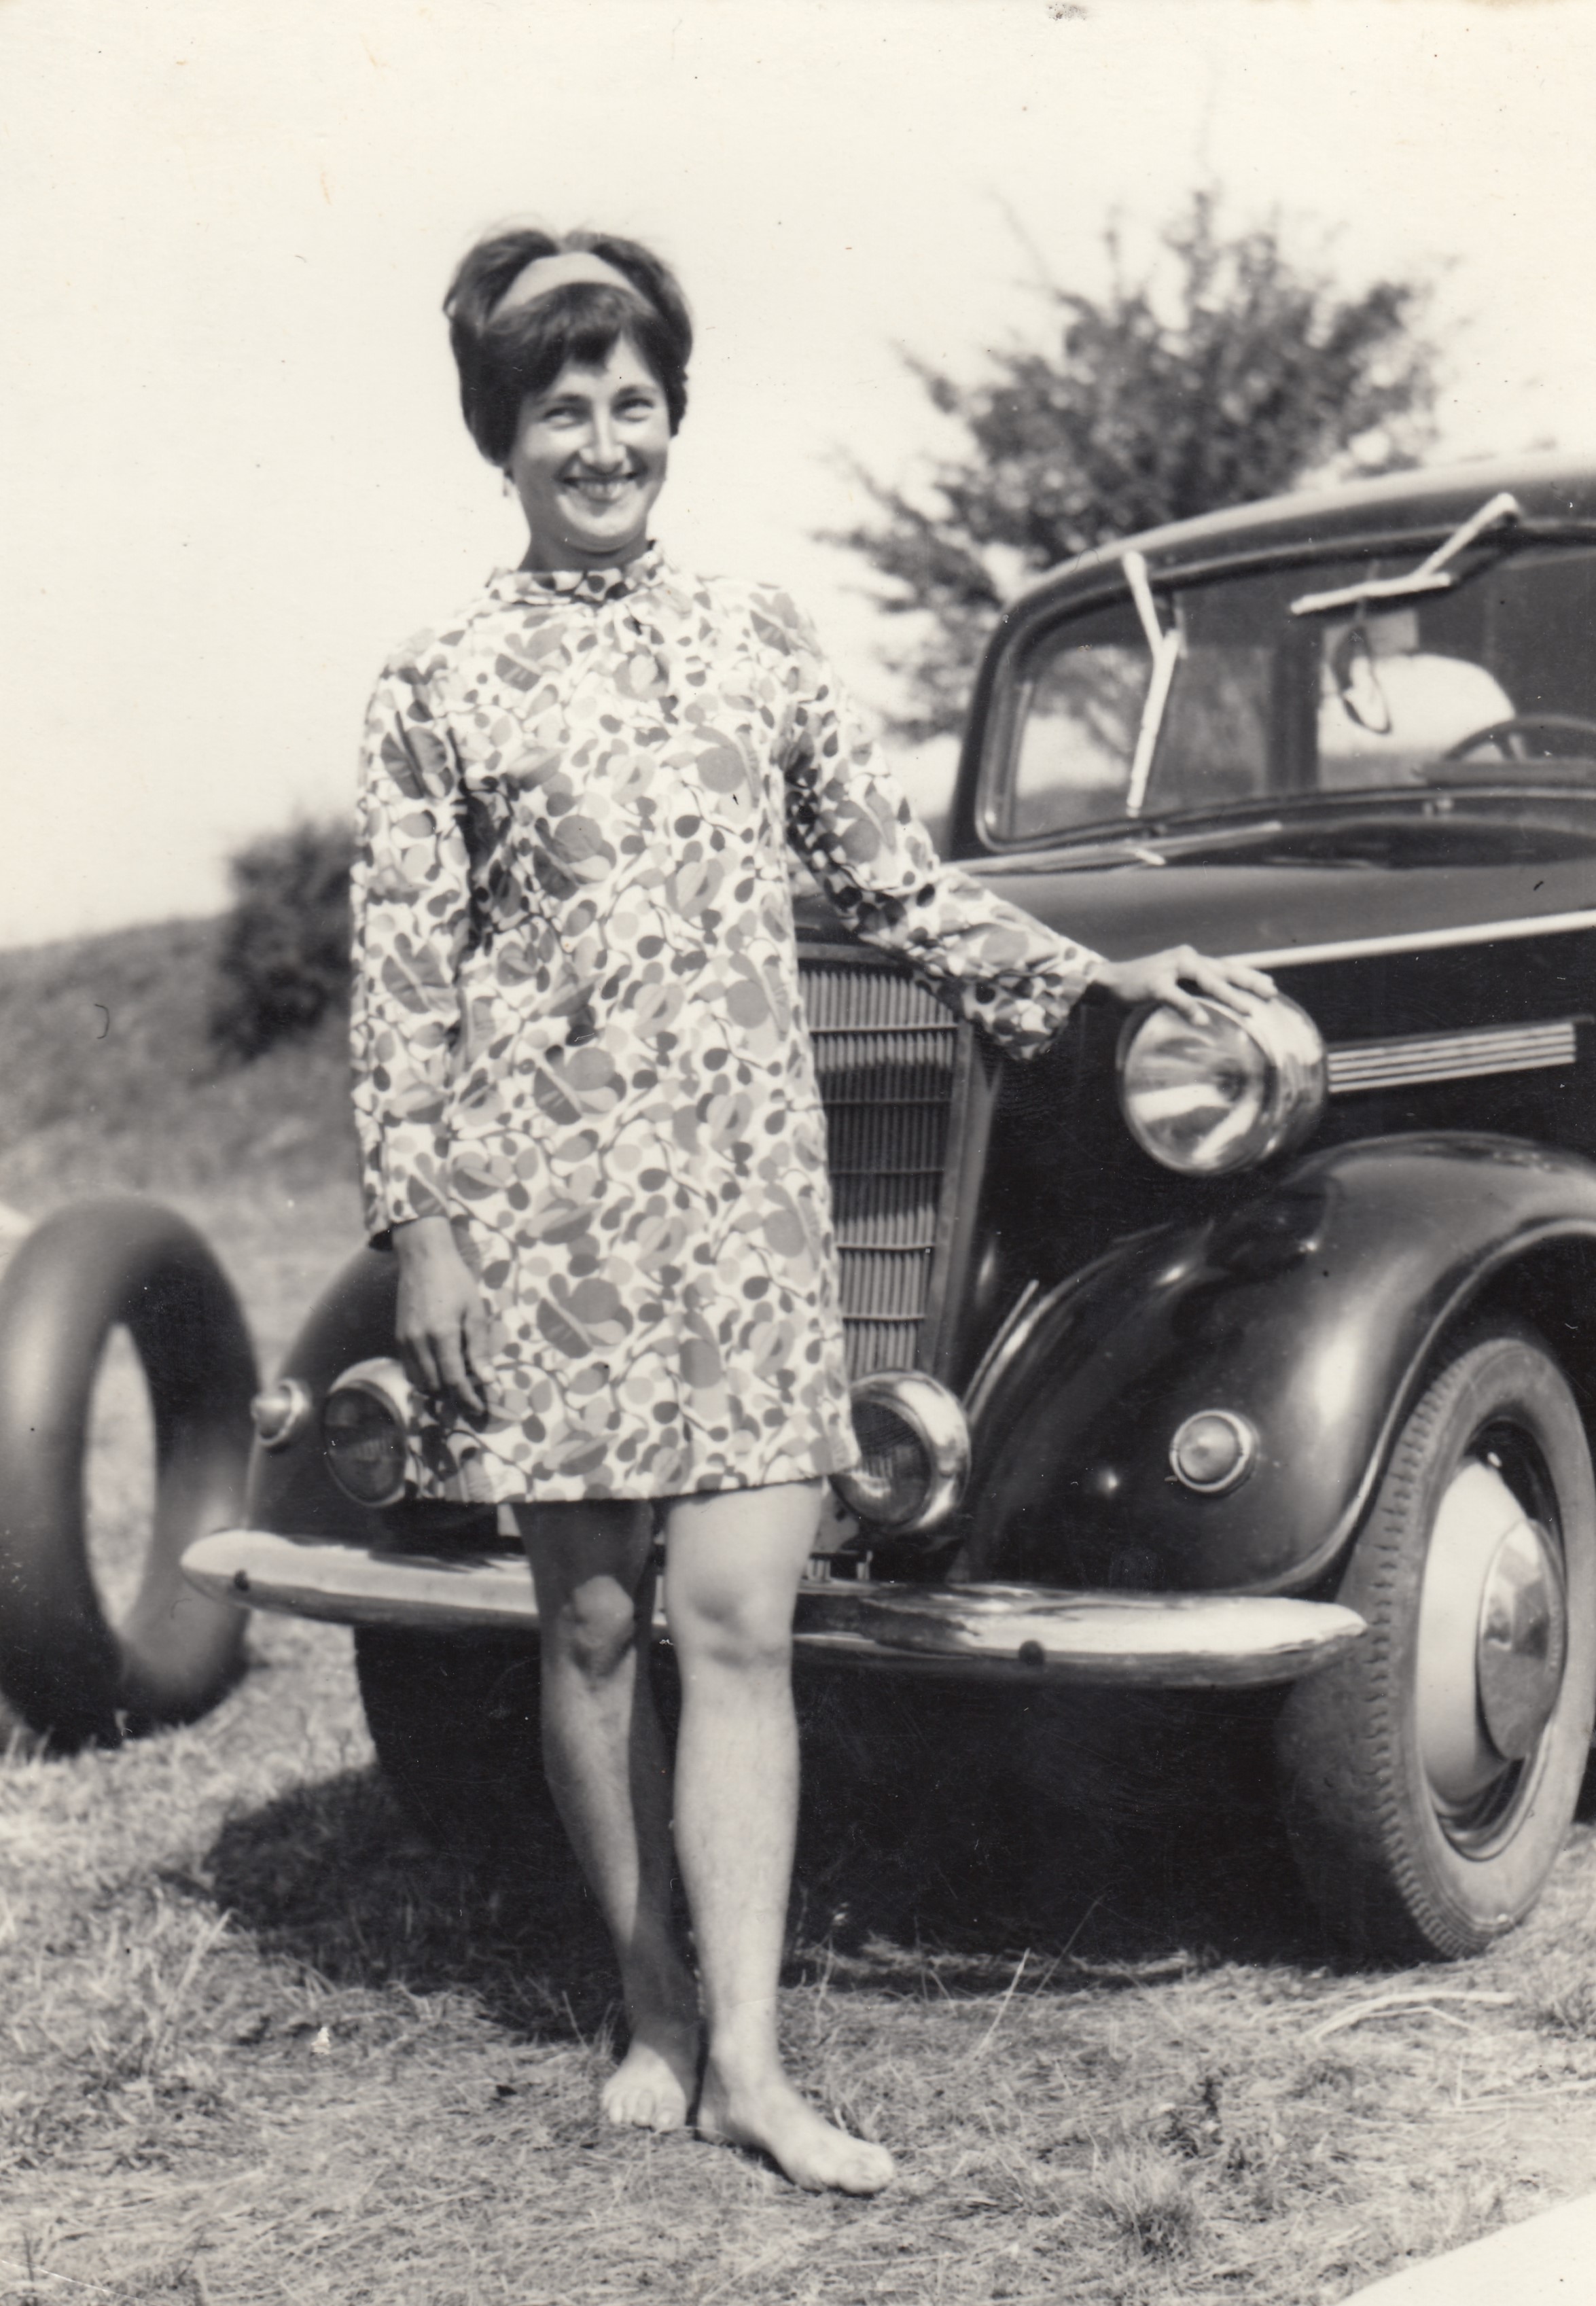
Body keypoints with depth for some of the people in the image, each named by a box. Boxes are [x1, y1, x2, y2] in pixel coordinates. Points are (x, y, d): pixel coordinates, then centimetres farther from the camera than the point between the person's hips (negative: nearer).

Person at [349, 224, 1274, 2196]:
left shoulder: (753, 639, 10)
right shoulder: (441, 690, 1)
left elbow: (886, 879, 15)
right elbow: (399, 980, -1)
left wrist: (1094, 980, 10)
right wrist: (417, 1227, -6)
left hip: (746, 1192, 2)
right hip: (539, 1201, -2)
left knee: (738, 1620, -4)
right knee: (593, 1622, 6)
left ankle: (745, 2059, 1)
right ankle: (655, 2011, 21)